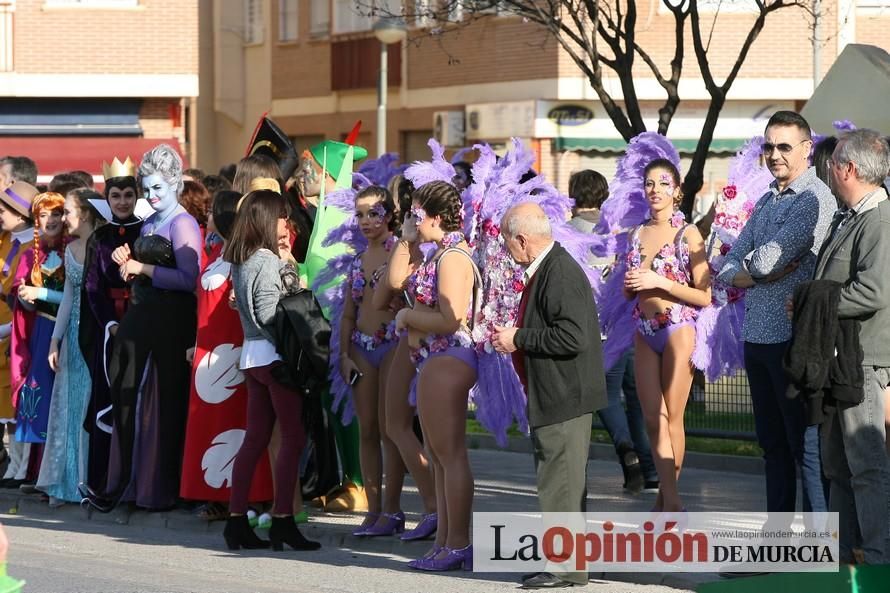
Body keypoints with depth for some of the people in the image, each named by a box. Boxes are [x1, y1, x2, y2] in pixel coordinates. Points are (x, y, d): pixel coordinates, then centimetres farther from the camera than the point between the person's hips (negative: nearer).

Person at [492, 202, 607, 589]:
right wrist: (514, 339, 11)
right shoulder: (544, 270, 13)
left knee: (562, 485, -6)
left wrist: (519, 339, -19)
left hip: (565, 397, -11)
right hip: (554, 397, 11)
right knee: (560, 484, 16)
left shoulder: (561, 274, -20)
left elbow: (573, 337, -27)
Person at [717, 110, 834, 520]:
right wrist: (757, 275, -8)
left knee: (805, 444, -5)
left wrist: (754, 263, 2)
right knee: (772, 443, 15)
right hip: (757, 335, 8)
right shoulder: (767, 200, 16)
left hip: (793, 340, -8)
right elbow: (728, 267, 11)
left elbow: (765, 261, -19)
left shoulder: (815, 199, -11)